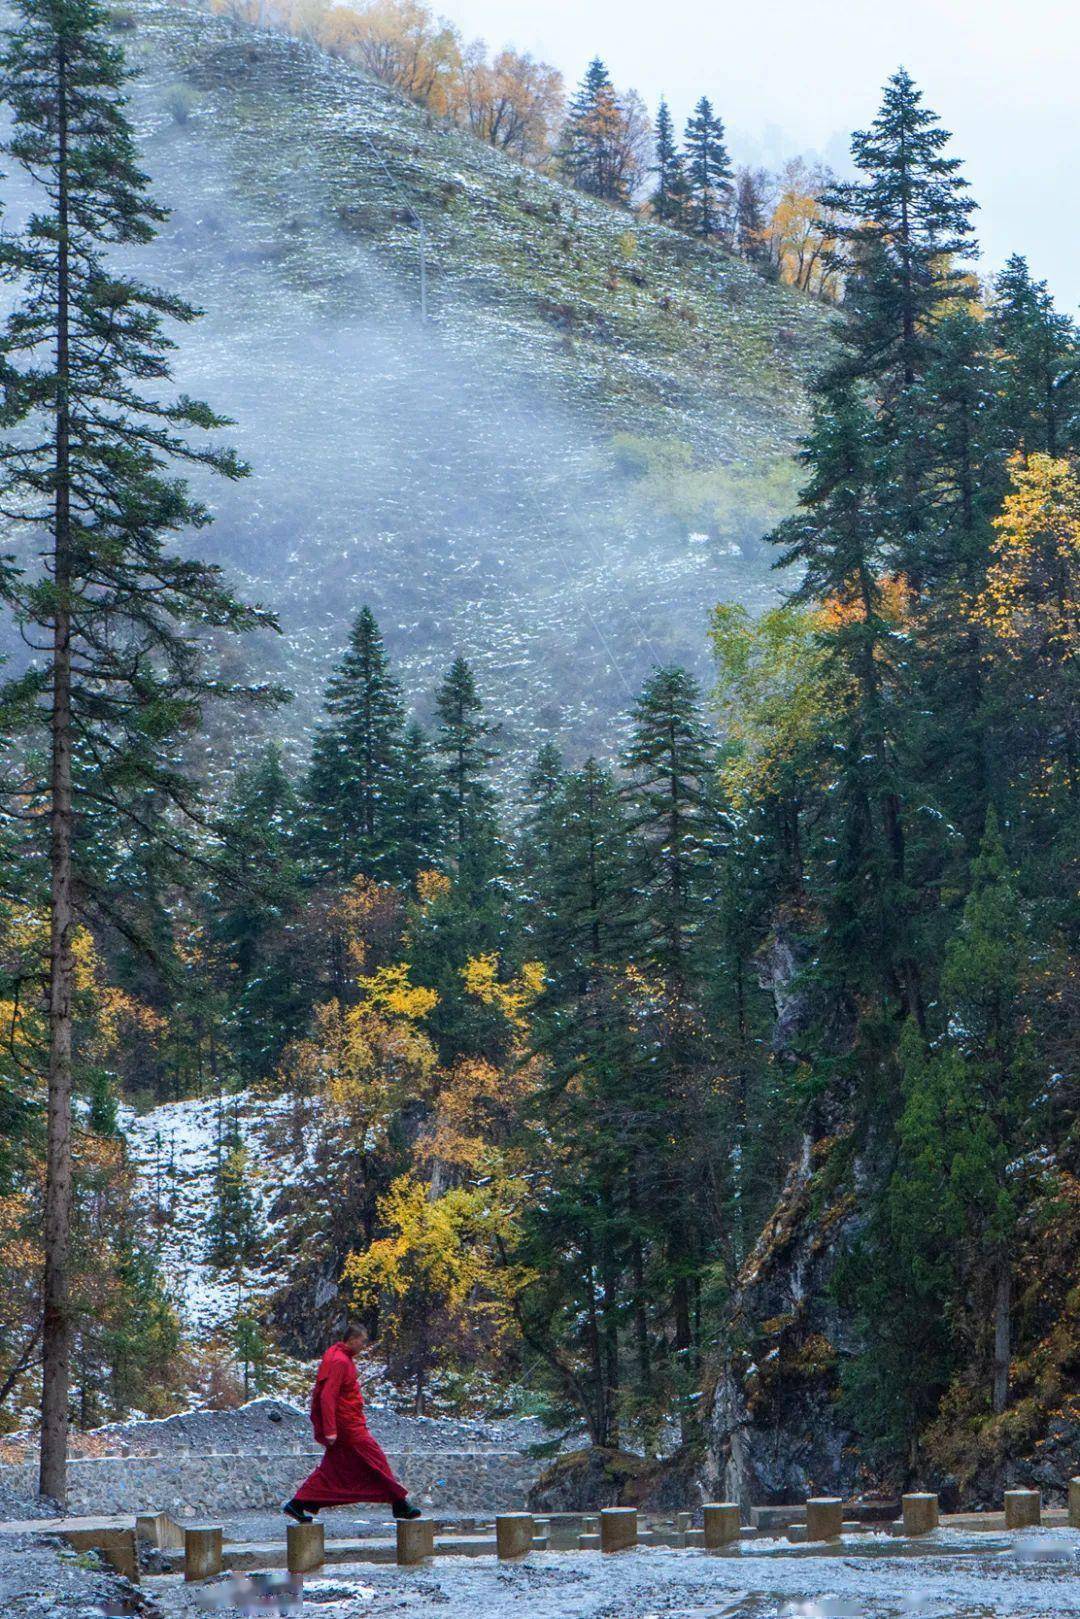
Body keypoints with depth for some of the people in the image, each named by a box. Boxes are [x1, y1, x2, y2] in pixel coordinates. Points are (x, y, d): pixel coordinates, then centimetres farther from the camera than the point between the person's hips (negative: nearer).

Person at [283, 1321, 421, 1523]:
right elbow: (327, 1396, -25)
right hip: (348, 1426, -10)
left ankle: (297, 1504, 10)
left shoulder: (335, 1354, 12)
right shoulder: (340, 1361, -19)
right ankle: (400, 1503, 5)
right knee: (376, 1459, -2)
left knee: (331, 1468, 12)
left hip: (346, 1423, 10)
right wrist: (330, 1429, -27)